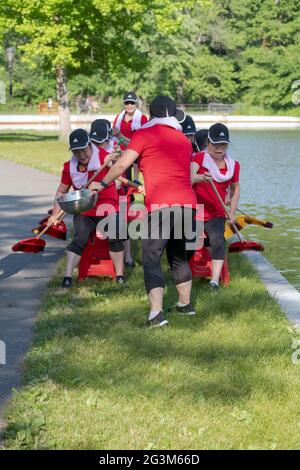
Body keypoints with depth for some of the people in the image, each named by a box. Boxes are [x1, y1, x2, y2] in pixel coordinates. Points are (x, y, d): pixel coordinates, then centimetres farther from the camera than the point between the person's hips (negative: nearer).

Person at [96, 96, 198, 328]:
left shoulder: (145, 134, 3)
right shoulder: (185, 141, 20)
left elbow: (122, 164, -4)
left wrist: (103, 183, 11)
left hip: (160, 206, -6)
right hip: (188, 203, 6)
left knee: (152, 259, -4)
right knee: (179, 256, 23)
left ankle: (157, 313, -16)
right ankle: (185, 304, 36)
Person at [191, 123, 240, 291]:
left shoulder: (233, 165, 3)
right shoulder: (200, 158, -8)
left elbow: (235, 188, 19)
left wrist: (232, 212, 11)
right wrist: (201, 178, -49)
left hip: (216, 214, 1)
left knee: (218, 240, -23)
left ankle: (215, 281, -32)